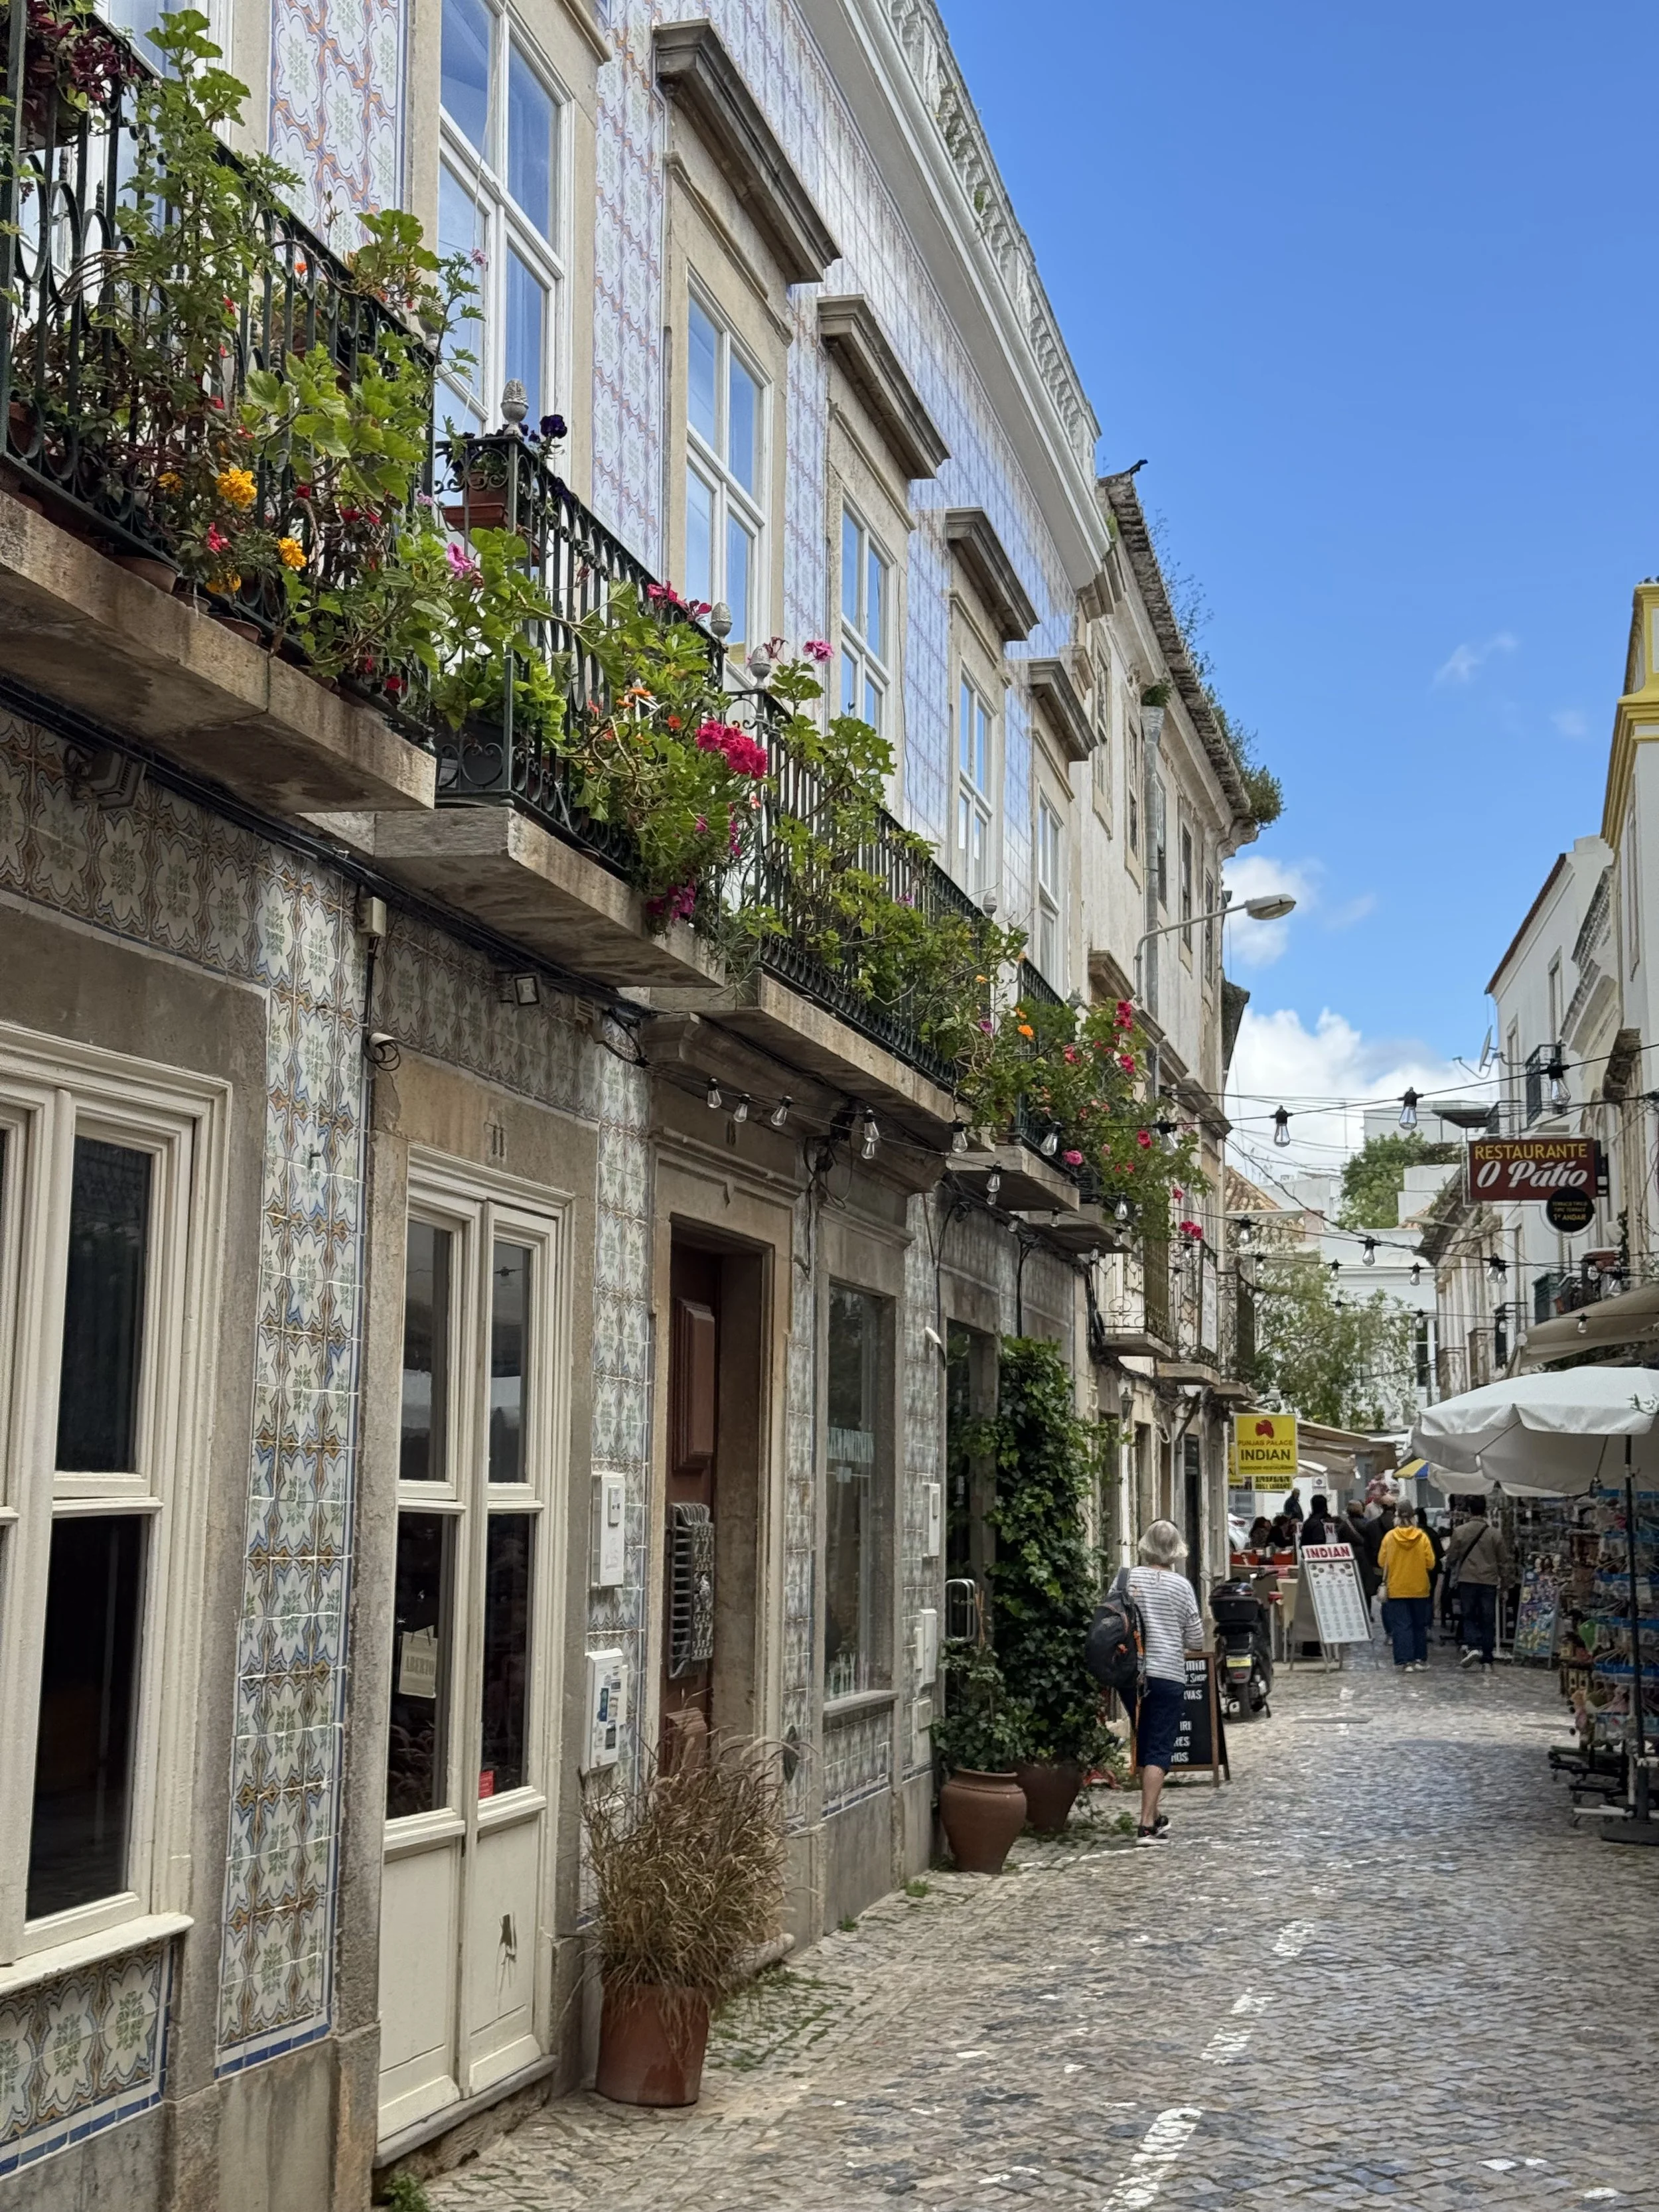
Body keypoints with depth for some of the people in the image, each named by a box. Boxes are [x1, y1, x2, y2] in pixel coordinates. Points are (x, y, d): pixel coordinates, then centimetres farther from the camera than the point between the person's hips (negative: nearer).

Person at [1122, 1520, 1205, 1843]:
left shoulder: (1128, 1578, -1)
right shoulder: (1181, 1585, -6)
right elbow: (1196, 1637, 0)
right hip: (1168, 1674, -3)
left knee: (1143, 1745, 17)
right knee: (1160, 1749, -2)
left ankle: (1154, 1814, 28)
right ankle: (1148, 1824, -10)